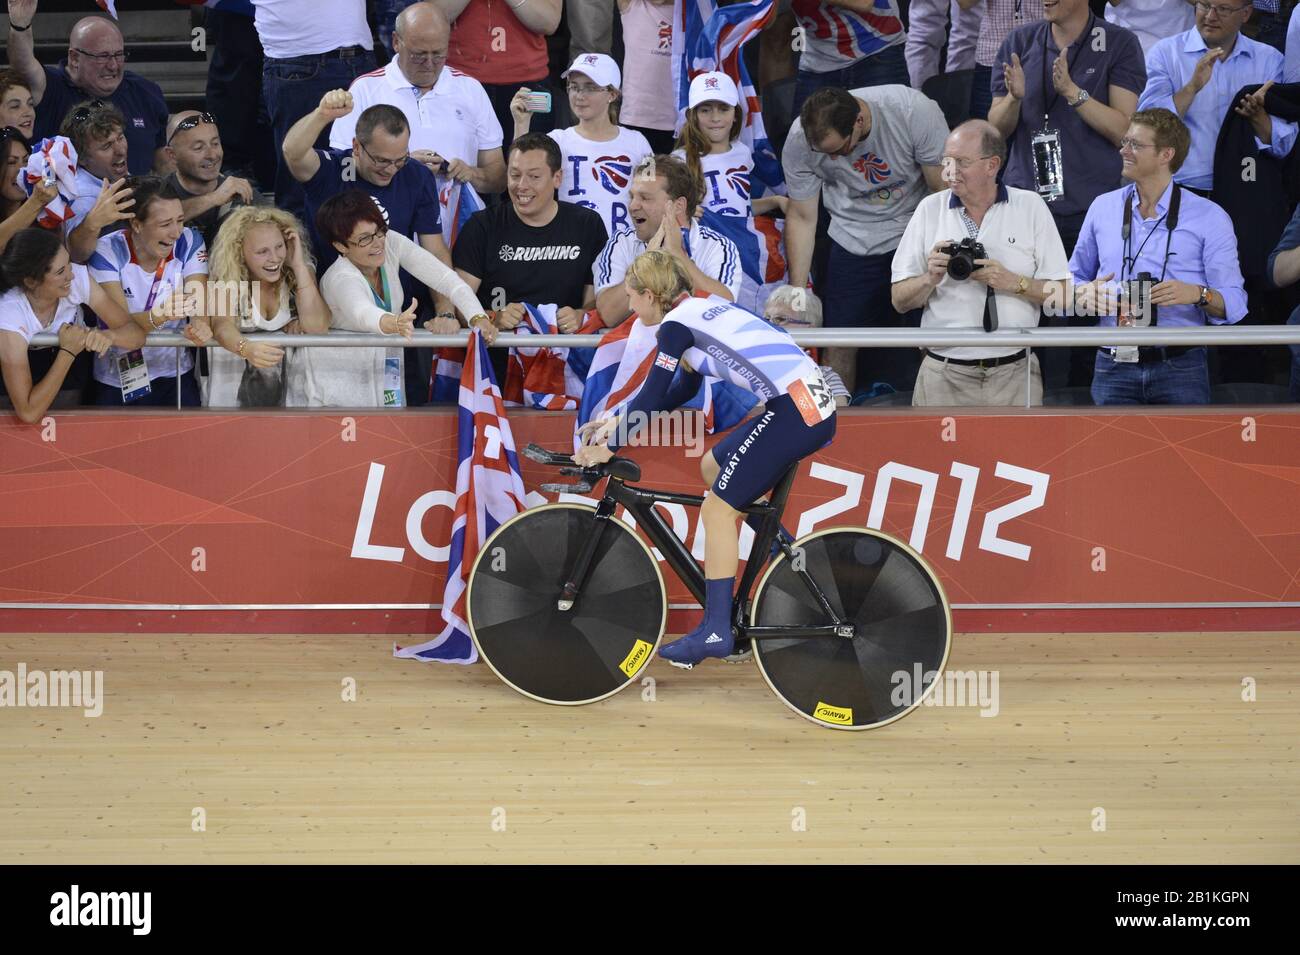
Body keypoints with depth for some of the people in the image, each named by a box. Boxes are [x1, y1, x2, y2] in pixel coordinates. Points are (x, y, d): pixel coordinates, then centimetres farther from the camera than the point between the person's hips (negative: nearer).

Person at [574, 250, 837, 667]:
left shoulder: (676, 323, -4)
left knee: (717, 507, -2)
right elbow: (681, 391, 32)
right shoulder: (699, 311, 23)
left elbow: (652, 398, -6)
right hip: (813, 404, 9)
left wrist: (608, 445, 4)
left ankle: (716, 631, -3)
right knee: (712, 465, 25)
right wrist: (617, 421, 32)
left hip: (794, 410, -9)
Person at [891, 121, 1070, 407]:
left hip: (1013, 373, 0)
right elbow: (899, 300, 5)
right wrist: (930, 279, -14)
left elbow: (1062, 294, 1)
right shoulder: (929, 209, 7)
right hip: (944, 375, 1)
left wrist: (1014, 283, -15)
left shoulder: (1030, 206, 4)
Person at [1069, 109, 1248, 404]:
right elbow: (1074, 278, 20)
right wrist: (1085, 293, -3)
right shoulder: (1103, 208, 12)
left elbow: (1234, 303, -2)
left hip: (1180, 368, -2)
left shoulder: (1210, 218, 1)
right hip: (1114, 366, 2)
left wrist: (1198, 294, -22)